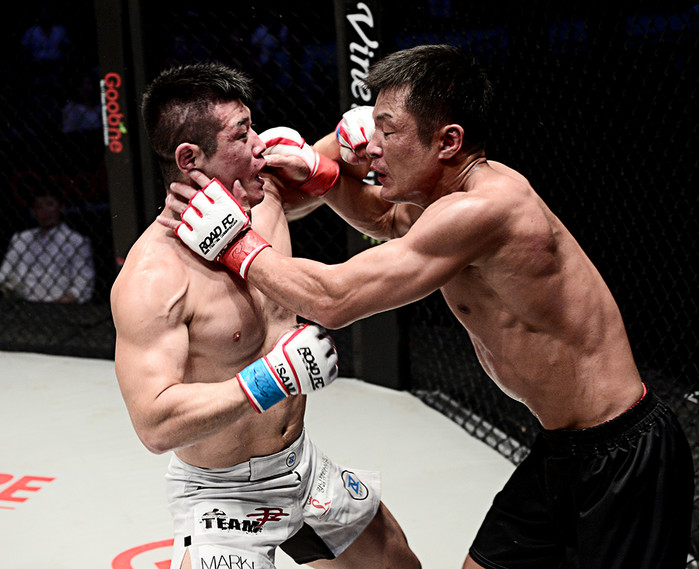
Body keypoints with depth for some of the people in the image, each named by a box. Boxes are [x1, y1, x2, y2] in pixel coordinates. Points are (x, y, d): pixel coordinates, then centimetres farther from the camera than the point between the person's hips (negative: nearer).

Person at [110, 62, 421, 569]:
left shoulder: (262, 198, -6)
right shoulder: (151, 277, -28)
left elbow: (313, 182, 19)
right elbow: (156, 426, -34)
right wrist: (276, 377, -35)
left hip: (303, 465, 8)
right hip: (223, 496, -7)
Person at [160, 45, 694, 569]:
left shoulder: (482, 209, -27)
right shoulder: (460, 189, 3)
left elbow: (332, 299, -25)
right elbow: (383, 218, 24)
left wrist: (238, 243, -11)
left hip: (625, 460, -9)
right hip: (561, 451, 9)